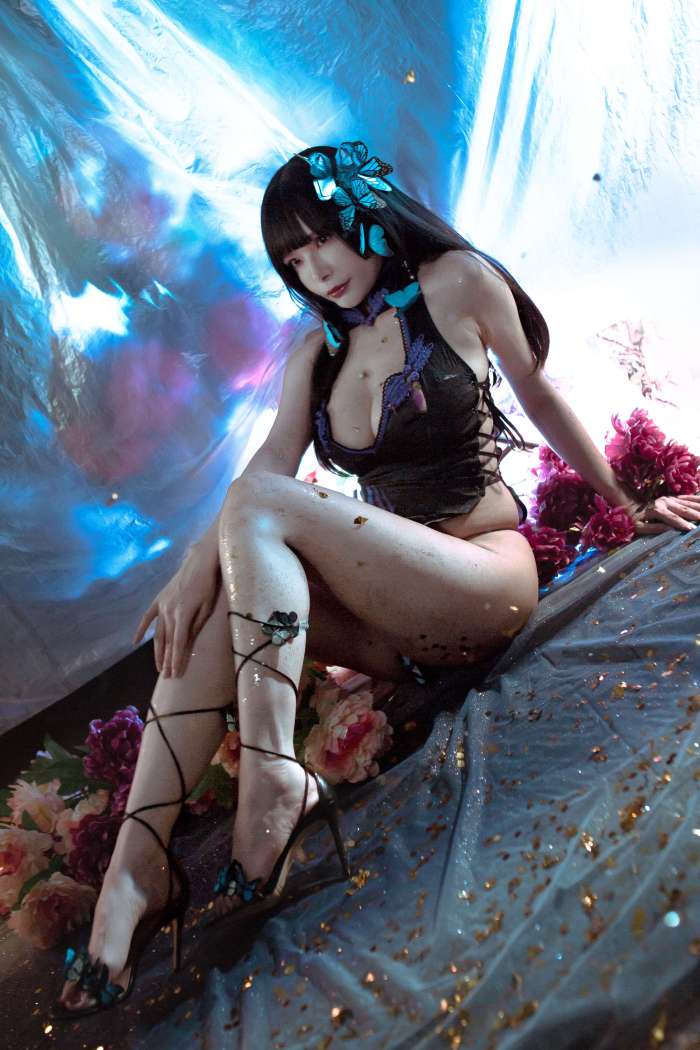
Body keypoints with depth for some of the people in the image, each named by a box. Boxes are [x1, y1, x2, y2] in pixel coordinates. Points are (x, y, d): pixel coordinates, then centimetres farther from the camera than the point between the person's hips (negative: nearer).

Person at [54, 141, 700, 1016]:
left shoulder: (455, 282, 1)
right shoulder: (316, 355, 13)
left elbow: (541, 397, 9)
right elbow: (270, 464, -2)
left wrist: (627, 506, 16)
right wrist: (201, 564, -20)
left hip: (485, 580, -5)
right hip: (395, 603, 5)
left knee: (261, 511, -24)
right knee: (216, 603, -20)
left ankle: (272, 777, -32)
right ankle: (136, 861, -24)